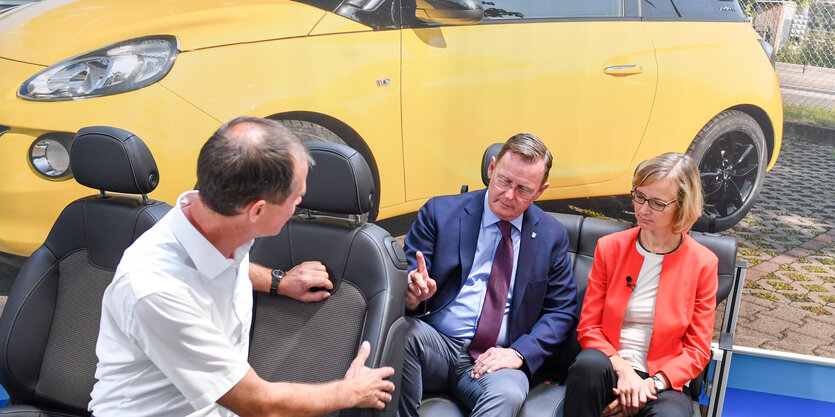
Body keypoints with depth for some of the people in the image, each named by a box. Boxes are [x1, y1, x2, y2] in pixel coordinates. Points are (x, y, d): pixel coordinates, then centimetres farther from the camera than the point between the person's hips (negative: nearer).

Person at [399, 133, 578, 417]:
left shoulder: (552, 236, 8)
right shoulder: (440, 212, 3)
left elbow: (562, 311, 10)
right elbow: (403, 276, 1)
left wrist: (519, 352, -7)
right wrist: (411, 295, -25)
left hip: (495, 360, -1)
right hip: (435, 344, 2)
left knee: (509, 394, -36)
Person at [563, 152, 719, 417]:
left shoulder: (703, 264, 1)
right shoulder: (610, 247, 4)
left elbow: (697, 350, 2)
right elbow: (588, 327, 3)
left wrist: (652, 384, -14)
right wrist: (622, 369, -15)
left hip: (663, 382, -2)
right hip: (610, 372, 2)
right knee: (589, 363, -33)